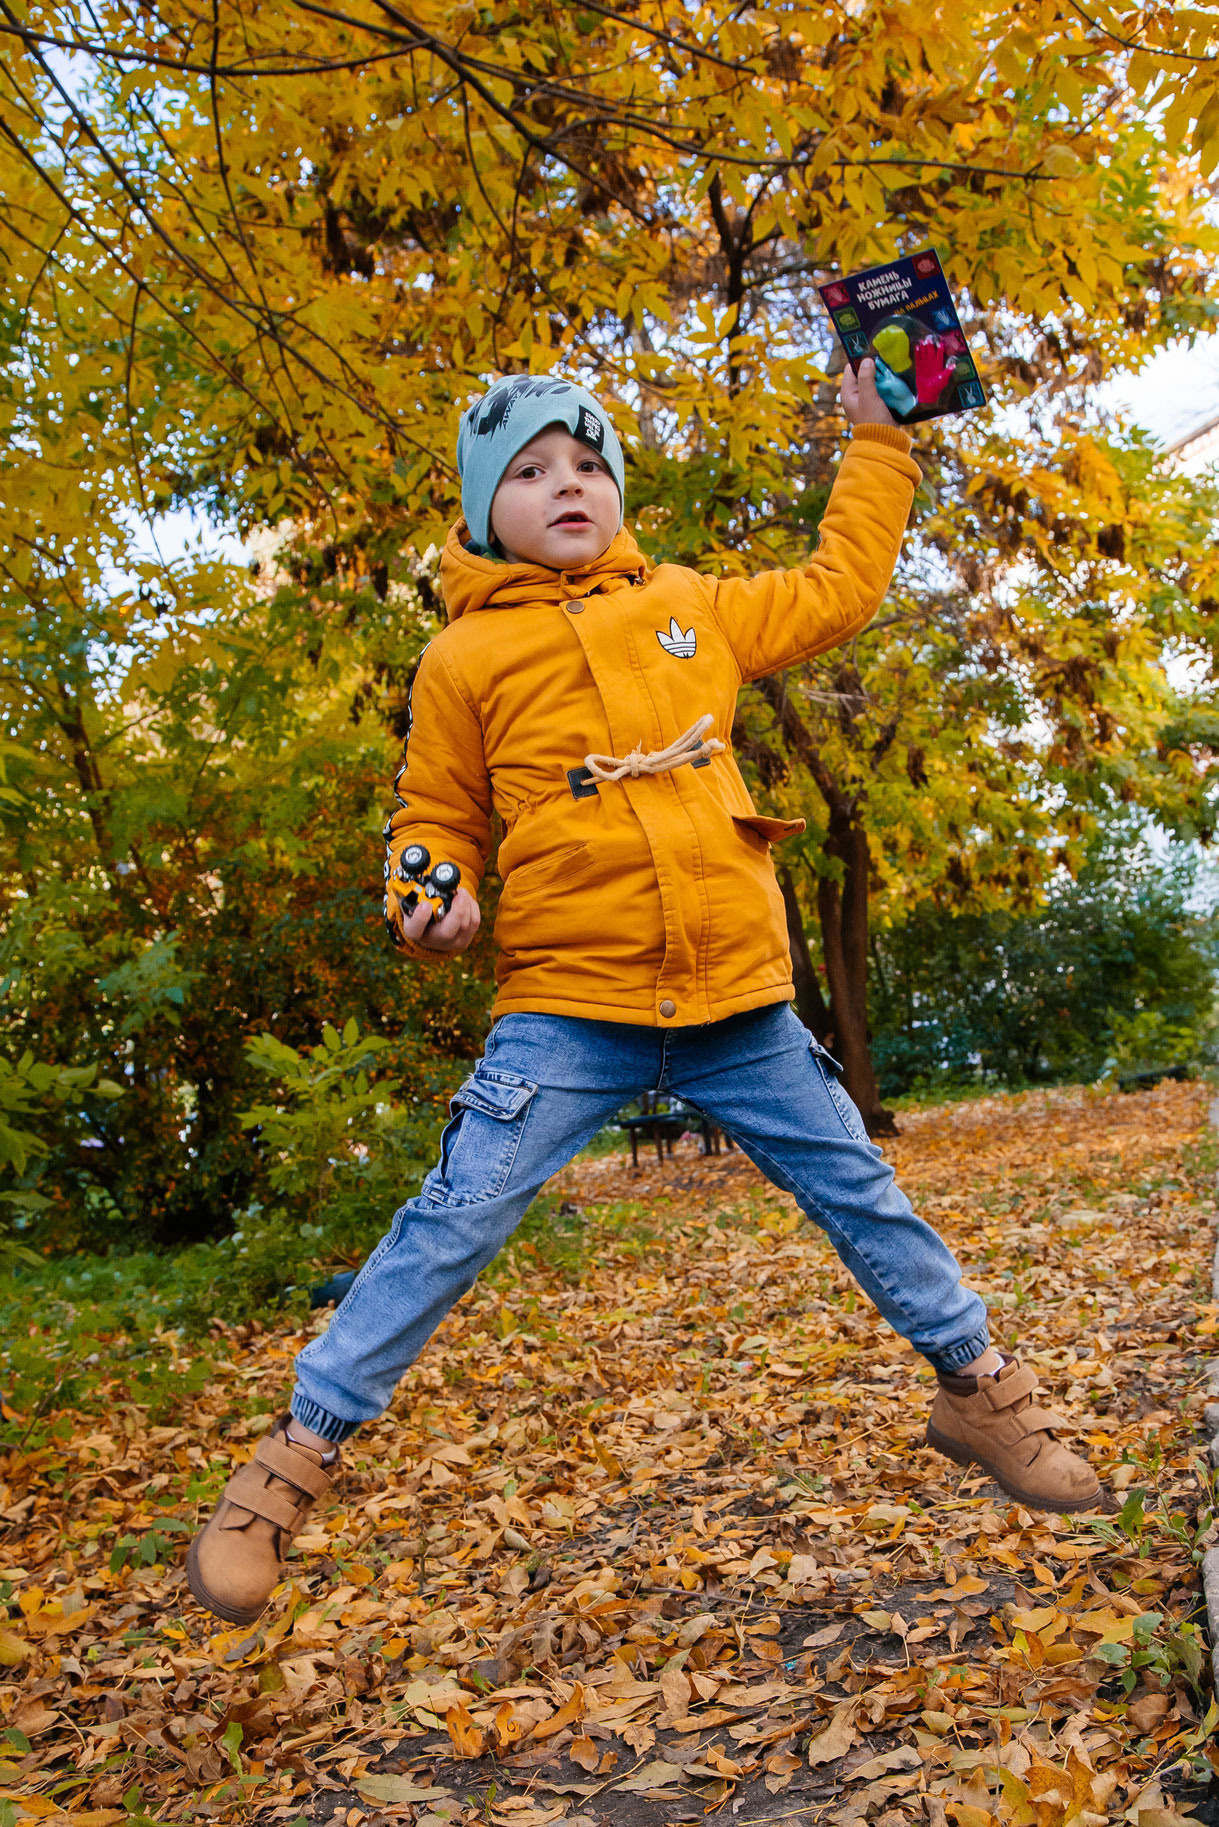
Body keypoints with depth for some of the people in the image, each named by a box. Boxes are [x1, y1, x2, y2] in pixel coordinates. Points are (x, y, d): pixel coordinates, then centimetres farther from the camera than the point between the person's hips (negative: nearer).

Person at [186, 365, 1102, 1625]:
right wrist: (429, 895, -11)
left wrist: (877, 442, 27)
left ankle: (978, 1387, 34)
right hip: (569, 1010, -3)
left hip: (738, 1002, 3)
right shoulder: (465, 656, 3)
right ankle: (297, 1456, 10)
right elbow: (436, 815, 10)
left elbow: (837, 590, 25)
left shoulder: (693, 608, 13)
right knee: (452, 1223, -7)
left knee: (862, 1195, 12)